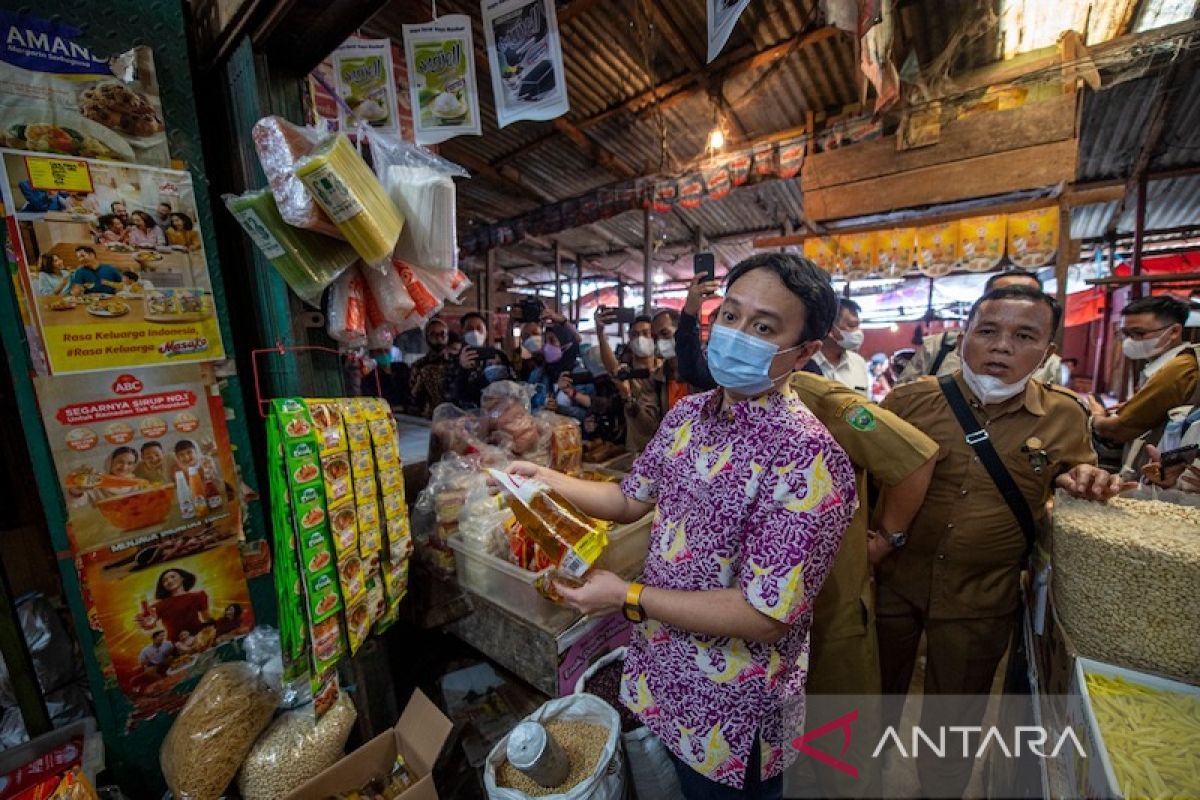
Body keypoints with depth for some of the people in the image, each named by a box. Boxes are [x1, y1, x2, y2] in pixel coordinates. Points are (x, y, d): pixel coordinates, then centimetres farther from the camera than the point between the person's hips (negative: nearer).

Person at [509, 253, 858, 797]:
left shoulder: (806, 457, -28)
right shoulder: (687, 414, -6)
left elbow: (767, 617, -28)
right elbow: (630, 500, 5)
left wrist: (627, 598, -22)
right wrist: (547, 479, -7)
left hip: (731, 709, -6)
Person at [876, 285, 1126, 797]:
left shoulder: (1065, 416, -6)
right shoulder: (909, 399, -11)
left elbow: (1075, 473, 11)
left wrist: (1080, 480, -13)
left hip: (980, 603, 1)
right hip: (892, 582, 0)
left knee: (956, 715, 23)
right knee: (878, 692, 22)